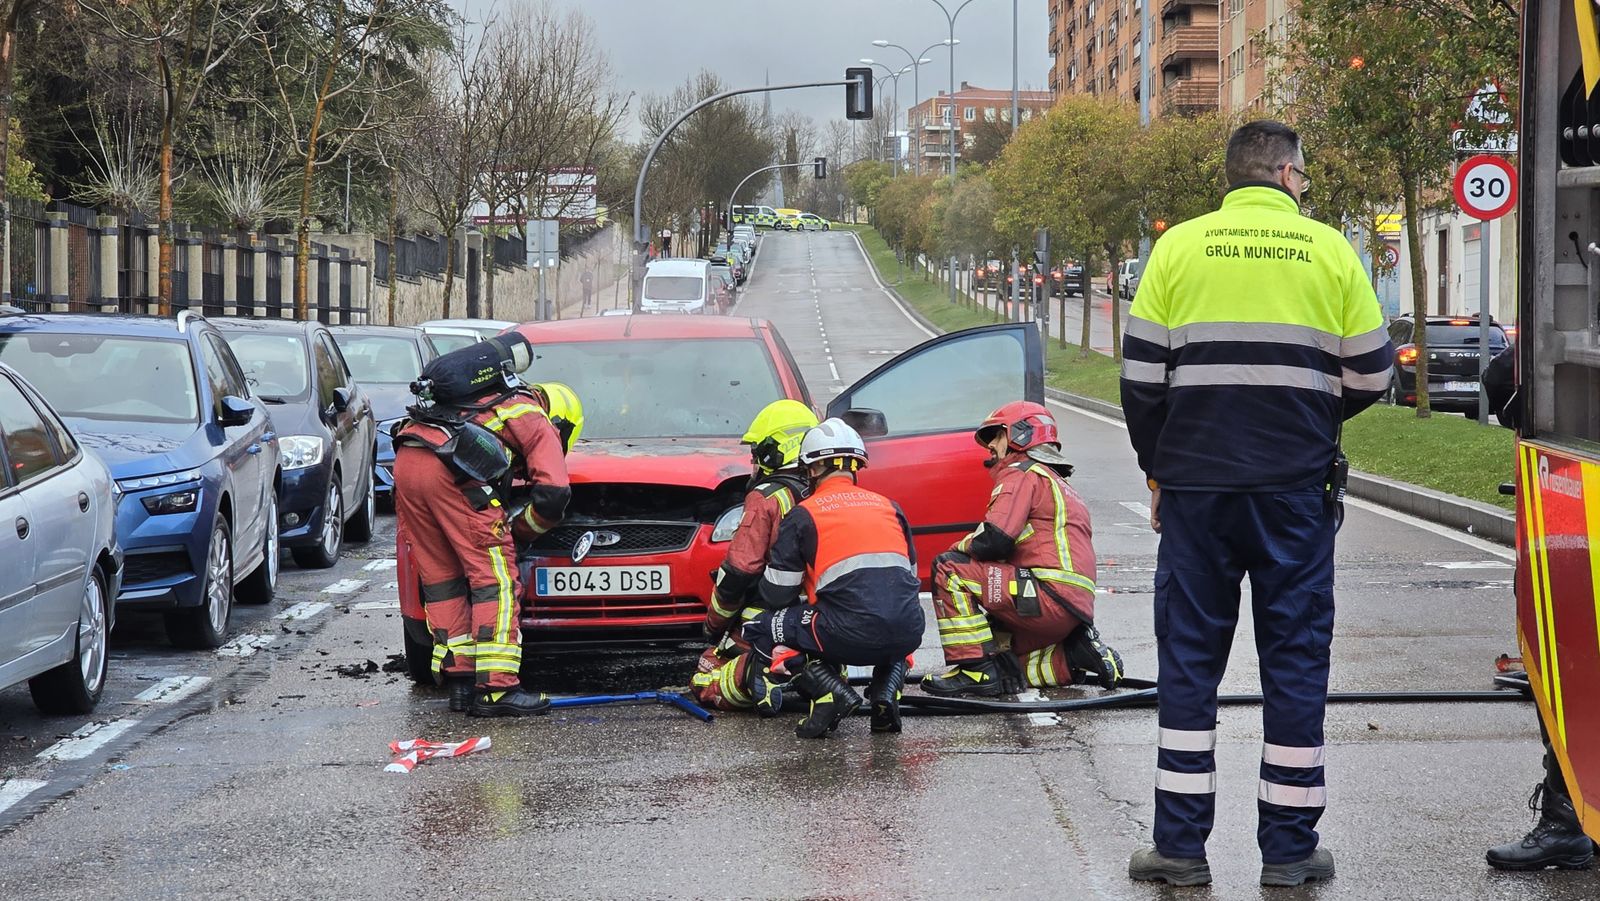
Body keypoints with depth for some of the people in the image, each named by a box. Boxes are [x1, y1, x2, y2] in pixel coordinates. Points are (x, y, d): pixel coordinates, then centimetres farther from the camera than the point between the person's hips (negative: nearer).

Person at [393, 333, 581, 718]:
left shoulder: (496, 402, 36)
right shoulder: (539, 423, 15)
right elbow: (553, 495, 3)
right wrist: (521, 528, 22)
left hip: (406, 461, 7)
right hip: (451, 470, -7)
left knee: (442, 579, 14)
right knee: (495, 580, -1)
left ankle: (460, 680, 13)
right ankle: (496, 687, -6)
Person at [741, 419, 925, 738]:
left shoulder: (804, 515, 8)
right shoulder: (888, 506, 21)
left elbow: (775, 595, 9)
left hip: (850, 635, -5)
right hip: (908, 634, 5)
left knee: (760, 631, 14)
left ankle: (831, 691, -5)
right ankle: (886, 693, 9)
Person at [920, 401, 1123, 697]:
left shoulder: (1022, 473, -1)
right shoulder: (1057, 483, 30)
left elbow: (993, 541, -14)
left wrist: (958, 549, 5)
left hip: (1051, 598, -10)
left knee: (949, 570, -11)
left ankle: (976, 670, -16)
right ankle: (1076, 655, 7)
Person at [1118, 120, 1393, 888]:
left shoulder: (1179, 247, 3)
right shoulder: (1329, 251, 2)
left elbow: (1141, 374, 3)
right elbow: (1370, 373, 6)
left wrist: (1158, 469, 14)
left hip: (1195, 485, 1)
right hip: (1296, 490, -1)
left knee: (1188, 658, 6)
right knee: (1296, 658, 6)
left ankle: (1180, 843, 6)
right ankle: (1289, 847, 8)